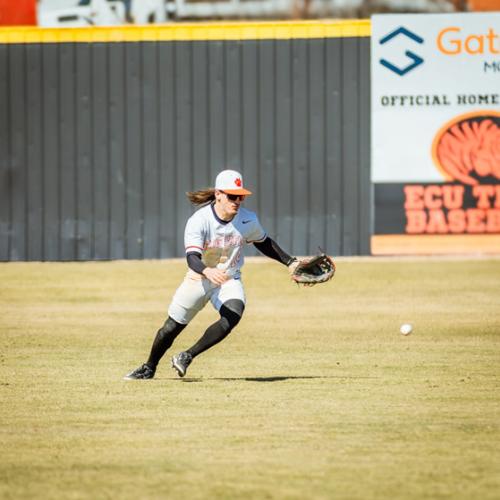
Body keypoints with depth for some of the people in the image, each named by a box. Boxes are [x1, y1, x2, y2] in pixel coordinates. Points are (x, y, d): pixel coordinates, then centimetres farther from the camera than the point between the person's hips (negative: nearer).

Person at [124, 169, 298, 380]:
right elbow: (192, 257, -38)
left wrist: (290, 262, 6)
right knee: (172, 328, 6)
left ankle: (187, 357, -14)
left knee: (232, 315, -29)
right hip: (199, 279, -2)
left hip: (230, 280, 2)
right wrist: (208, 271, -59)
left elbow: (264, 243, 9)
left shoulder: (248, 220, -13)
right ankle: (149, 368, 34)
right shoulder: (199, 221, -25)